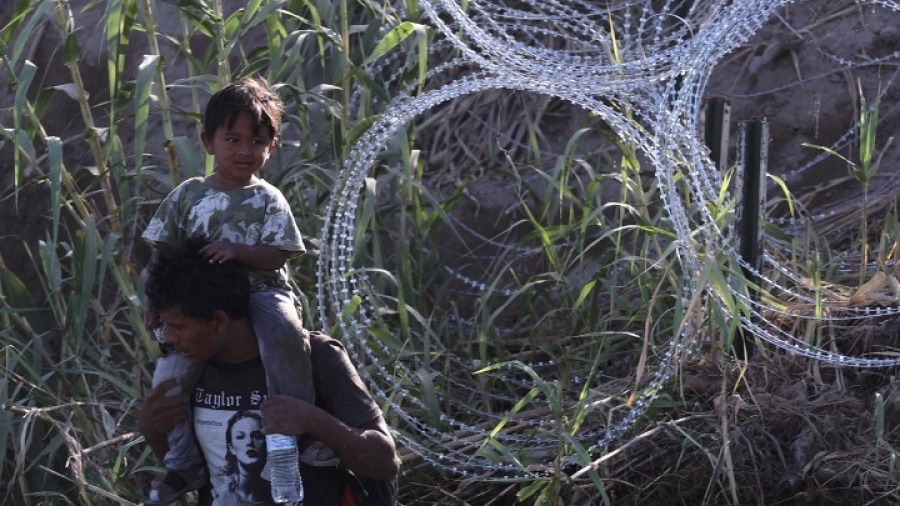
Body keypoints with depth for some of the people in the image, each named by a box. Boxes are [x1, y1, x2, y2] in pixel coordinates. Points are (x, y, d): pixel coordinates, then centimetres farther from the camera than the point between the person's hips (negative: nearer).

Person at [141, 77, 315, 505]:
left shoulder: (268, 200, -1)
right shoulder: (188, 195, 6)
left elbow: (277, 256, -8)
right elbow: (163, 250, 10)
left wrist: (237, 251, -24)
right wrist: (157, 299, 2)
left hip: (259, 294, -2)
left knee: (282, 326, -36)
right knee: (171, 370, -16)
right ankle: (184, 465, 0)